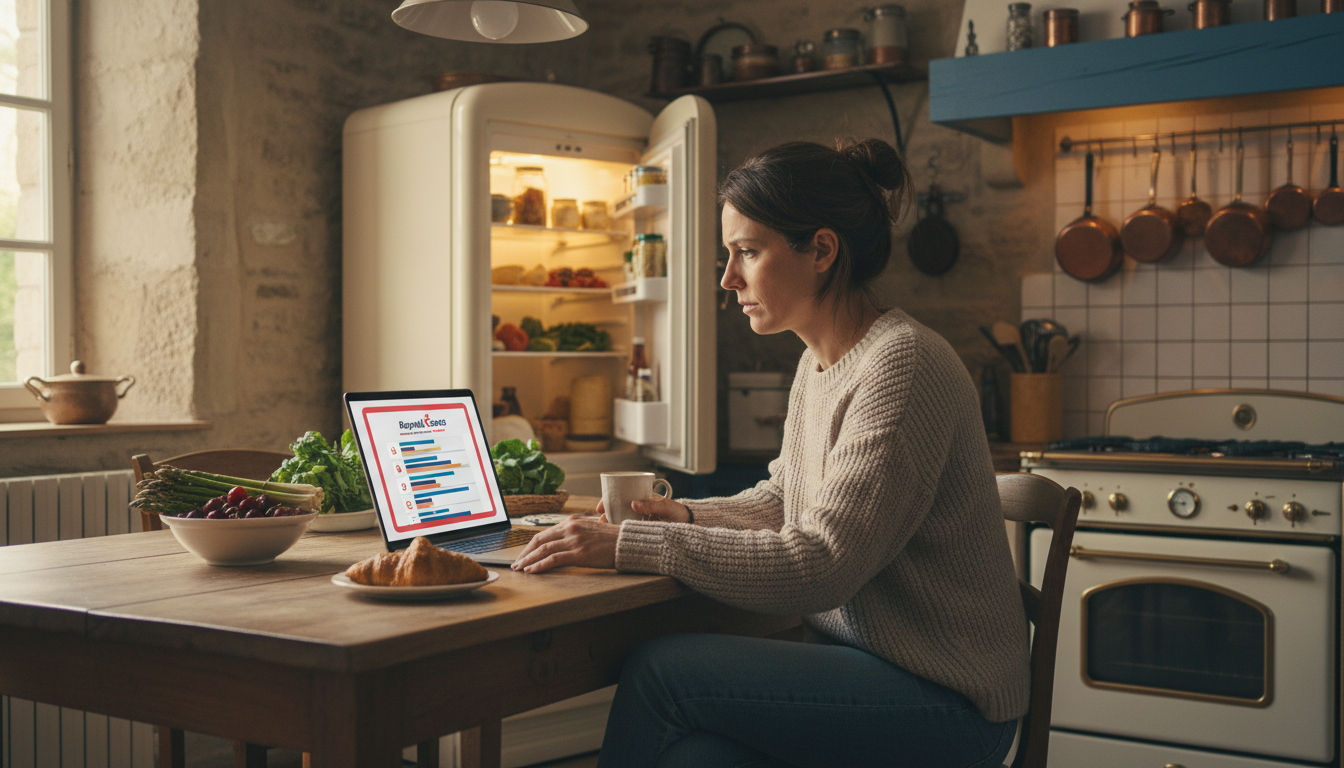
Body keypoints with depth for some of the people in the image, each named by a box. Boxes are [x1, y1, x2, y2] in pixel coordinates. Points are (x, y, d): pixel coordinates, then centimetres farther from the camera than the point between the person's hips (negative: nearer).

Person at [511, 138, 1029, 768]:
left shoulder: (903, 364, -20)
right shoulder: (818, 364, 9)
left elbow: (818, 566, -25)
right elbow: (778, 502, 21)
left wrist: (628, 545, -24)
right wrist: (686, 516, 1)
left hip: (946, 701, -7)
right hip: (854, 657, 7)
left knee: (661, 670, -18)